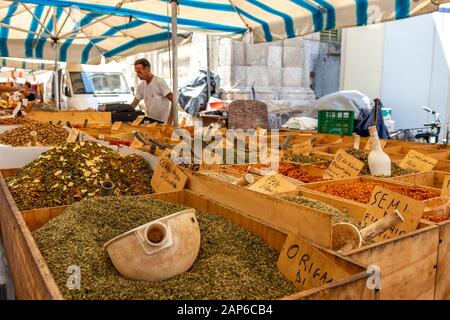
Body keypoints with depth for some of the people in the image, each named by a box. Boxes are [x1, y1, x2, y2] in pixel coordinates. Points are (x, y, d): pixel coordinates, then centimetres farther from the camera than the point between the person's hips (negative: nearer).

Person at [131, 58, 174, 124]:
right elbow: (134, 104, 15)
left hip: (163, 122, -6)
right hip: (150, 121, 6)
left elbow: (174, 101, -19)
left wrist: (170, 121, -24)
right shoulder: (140, 86, 6)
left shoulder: (159, 82, -14)